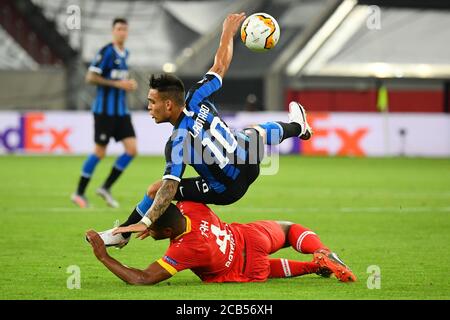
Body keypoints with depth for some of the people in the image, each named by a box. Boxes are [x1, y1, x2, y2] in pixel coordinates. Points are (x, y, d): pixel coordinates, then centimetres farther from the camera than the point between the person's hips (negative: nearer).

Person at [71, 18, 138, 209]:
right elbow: (90, 78, -18)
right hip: (104, 110, -7)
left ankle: (106, 188, 7)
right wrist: (117, 84, -20)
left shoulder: (125, 54, 13)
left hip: (121, 110, 7)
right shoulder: (106, 52, -12)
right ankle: (79, 193, 10)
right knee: (100, 153, -3)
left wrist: (129, 84, 7)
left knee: (132, 150, -4)